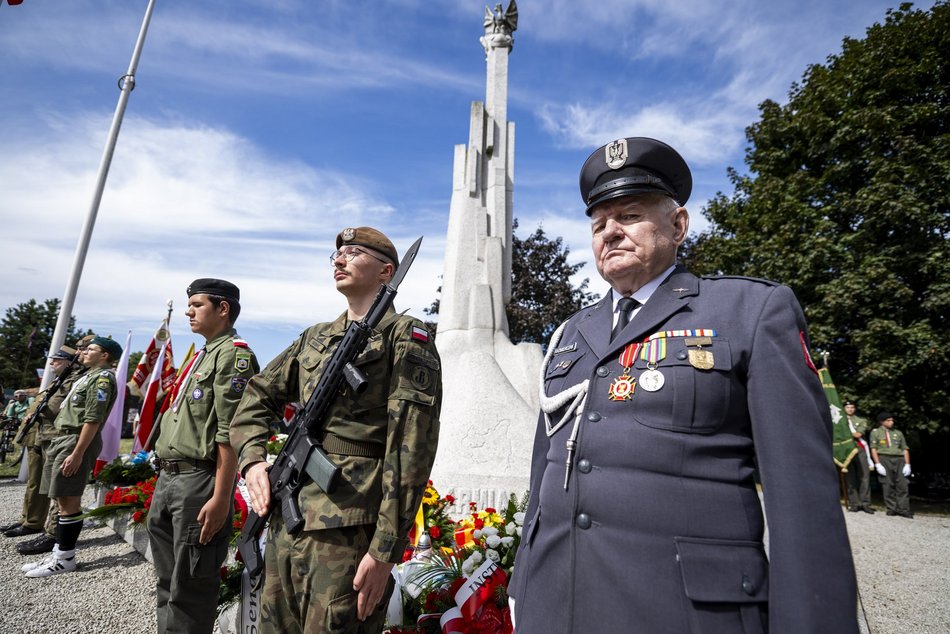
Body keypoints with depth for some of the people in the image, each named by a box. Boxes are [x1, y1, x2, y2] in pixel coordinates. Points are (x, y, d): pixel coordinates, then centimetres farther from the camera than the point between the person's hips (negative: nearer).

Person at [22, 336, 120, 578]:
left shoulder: (102, 377, -13)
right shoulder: (90, 376, 20)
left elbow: (93, 420, -20)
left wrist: (77, 453, -23)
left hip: (78, 441, -10)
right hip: (63, 439, 10)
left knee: (70, 502, -4)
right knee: (64, 500, 14)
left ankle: (65, 558, 5)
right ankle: (58, 553, 22)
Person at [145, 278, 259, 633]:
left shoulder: (233, 354, -13)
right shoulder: (202, 355, 18)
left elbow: (230, 434, -20)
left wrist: (221, 498, -22)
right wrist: (165, 479, 19)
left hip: (199, 481, -9)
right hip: (167, 479, 10)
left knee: (190, 590, 3)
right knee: (167, 584, 21)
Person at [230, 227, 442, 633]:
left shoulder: (405, 336, -7)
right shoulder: (314, 338, 16)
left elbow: (411, 449, -14)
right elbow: (258, 397, 22)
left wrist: (385, 549, -17)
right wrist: (252, 459, 3)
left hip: (349, 527, -7)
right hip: (287, 518, 7)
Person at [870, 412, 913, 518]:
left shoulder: (898, 433, 18)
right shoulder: (875, 432, 8)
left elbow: (905, 449, 15)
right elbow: (873, 449, 2)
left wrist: (907, 464, 4)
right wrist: (877, 464, -7)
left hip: (899, 459, 3)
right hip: (884, 459, -3)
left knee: (902, 485, -4)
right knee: (888, 485, -3)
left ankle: (903, 509, -1)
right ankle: (891, 509, 3)